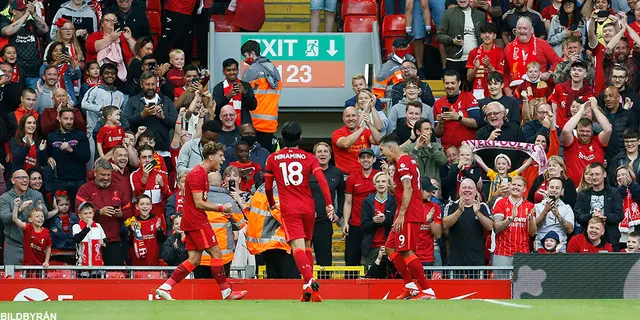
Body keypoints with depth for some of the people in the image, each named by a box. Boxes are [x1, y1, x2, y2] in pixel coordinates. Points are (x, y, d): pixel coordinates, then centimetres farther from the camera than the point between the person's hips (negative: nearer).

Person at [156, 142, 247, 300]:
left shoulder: (202, 173, 18)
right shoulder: (198, 174, -15)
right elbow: (199, 203, -19)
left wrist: (220, 207, 10)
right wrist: (221, 208, -12)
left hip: (192, 222, 10)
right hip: (197, 222, -10)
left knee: (194, 259, 6)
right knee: (216, 253, -6)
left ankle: (165, 288, 2)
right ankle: (226, 293, -3)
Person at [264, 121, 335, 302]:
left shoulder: (273, 159, 5)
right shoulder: (308, 158, 4)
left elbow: (268, 186, 11)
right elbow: (322, 180, -9)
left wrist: (271, 204, 29)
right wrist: (329, 203, -11)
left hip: (289, 209, -2)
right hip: (308, 208, 2)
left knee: (298, 246, -13)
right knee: (307, 245, 17)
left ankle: (309, 281, -35)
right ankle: (309, 285, 15)